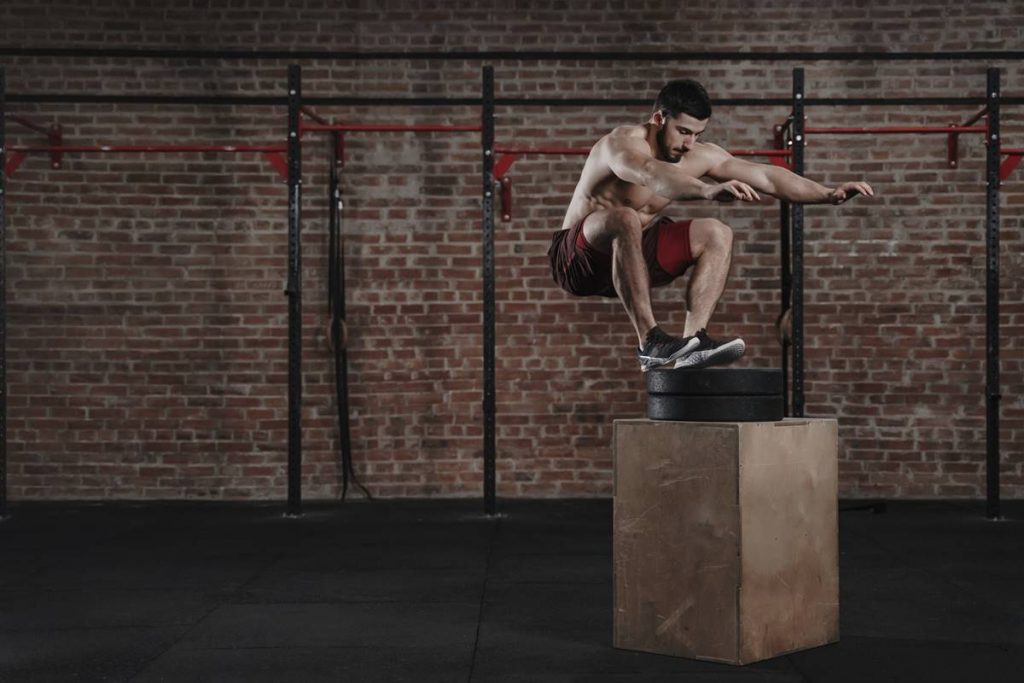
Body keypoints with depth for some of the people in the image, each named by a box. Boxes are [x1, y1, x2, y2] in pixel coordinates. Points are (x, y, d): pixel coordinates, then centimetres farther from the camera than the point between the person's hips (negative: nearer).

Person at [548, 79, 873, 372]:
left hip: (629, 256, 7)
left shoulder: (699, 155, -1)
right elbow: (650, 173, -46)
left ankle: (693, 340, -22)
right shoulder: (622, 142, -22)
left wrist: (829, 194, -12)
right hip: (579, 260, -7)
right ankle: (650, 341, -38)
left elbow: (766, 176, -2)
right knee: (624, 219, -38)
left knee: (716, 233, -9)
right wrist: (708, 190, -62)